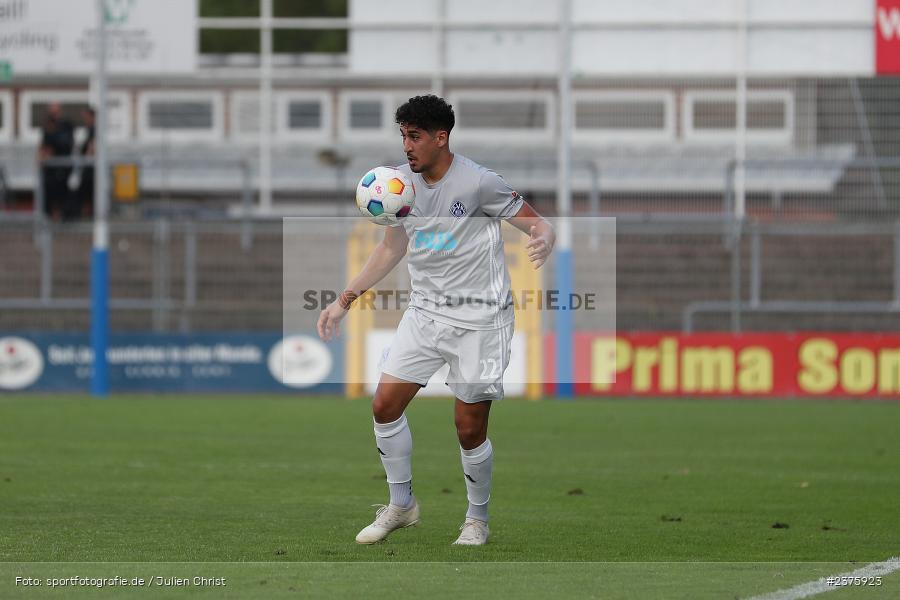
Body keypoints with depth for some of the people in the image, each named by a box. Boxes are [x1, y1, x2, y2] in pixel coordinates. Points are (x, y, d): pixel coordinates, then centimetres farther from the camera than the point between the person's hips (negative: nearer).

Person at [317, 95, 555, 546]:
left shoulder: (477, 182, -15)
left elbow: (539, 225, -10)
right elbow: (391, 249, 16)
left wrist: (543, 240, -35)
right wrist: (344, 300, 10)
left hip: (478, 318, -6)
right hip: (425, 312, 6)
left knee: (470, 429, -3)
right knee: (385, 405, -2)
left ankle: (477, 519, 19)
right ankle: (401, 505, 17)